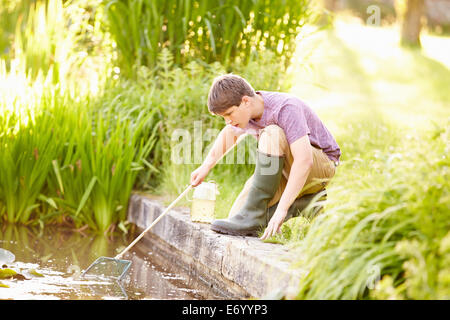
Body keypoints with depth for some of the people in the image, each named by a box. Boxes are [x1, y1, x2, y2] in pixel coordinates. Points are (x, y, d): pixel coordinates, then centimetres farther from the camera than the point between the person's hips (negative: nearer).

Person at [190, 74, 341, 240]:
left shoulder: (285, 108, -29)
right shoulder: (244, 112, -5)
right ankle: (307, 203, 2)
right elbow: (229, 133, 21)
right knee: (236, 214, -8)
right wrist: (206, 166, 11)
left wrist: (281, 209, -41)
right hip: (289, 173, 8)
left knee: (272, 134, -34)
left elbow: (304, 160, -38)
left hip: (322, 166, -8)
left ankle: (251, 217, -30)